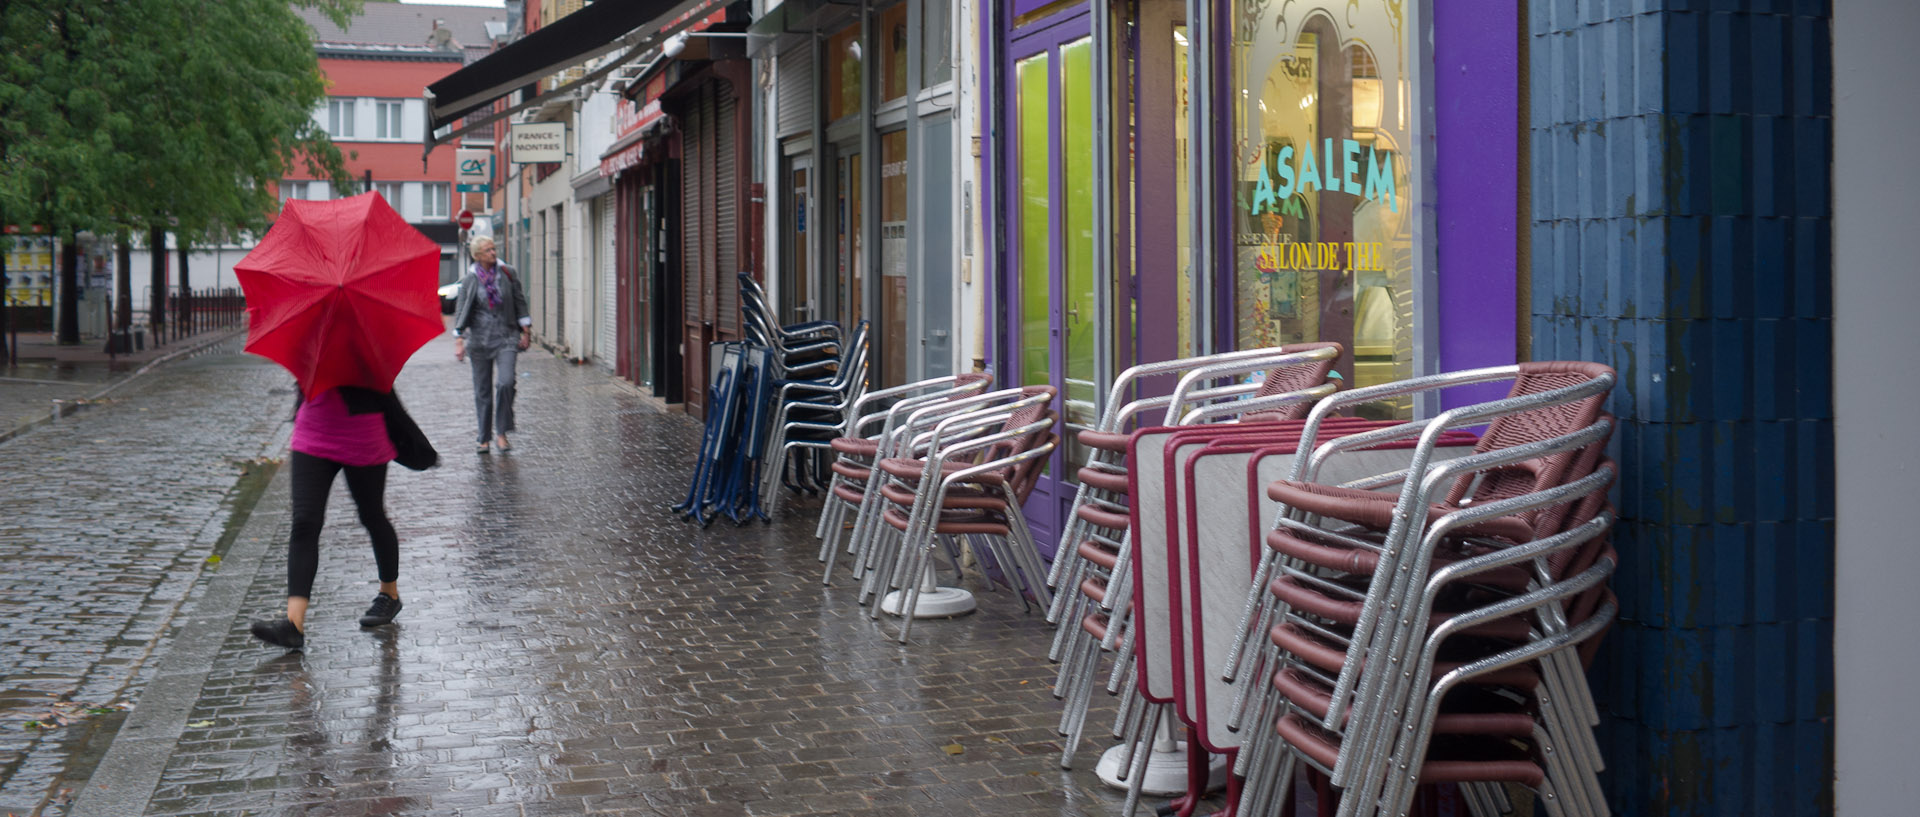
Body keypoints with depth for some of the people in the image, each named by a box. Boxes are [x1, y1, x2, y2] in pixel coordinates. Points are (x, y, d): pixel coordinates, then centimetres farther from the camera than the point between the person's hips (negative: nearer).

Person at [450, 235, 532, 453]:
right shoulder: (470, 280, -1)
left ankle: (501, 433, -5)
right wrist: (459, 341, -8)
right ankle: (484, 438, 18)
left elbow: (520, 302, 8)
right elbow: (461, 310, 0)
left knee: (506, 383, -18)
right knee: (482, 391, 6)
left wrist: (526, 331, 7)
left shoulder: (506, 273, 1)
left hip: (506, 338, 0)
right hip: (480, 340, 0)